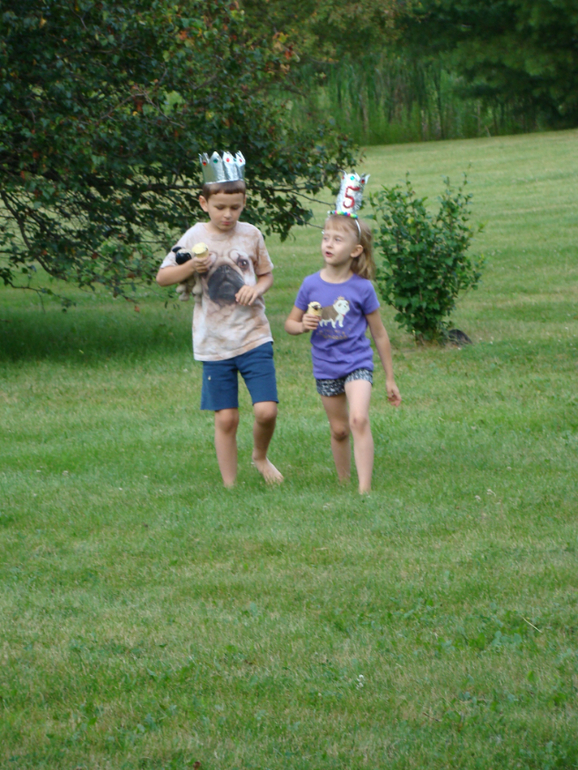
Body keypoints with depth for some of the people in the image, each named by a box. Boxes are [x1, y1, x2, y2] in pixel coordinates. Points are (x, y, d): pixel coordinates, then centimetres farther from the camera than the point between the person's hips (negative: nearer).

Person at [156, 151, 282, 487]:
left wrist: (257, 288, -7)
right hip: (214, 343, -1)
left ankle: (261, 456, 21)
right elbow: (162, 277, 0)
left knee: (266, 410, -10)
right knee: (226, 419, 2)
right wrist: (191, 267, -18)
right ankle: (230, 487, 14)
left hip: (254, 336, 1)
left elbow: (267, 274, 16)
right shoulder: (195, 238, -3)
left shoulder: (251, 235, 2)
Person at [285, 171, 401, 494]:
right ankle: (343, 484, 30)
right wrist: (304, 325, -15)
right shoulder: (311, 285, -2)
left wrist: (390, 379, 5)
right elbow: (290, 323, 11)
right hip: (326, 367, 3)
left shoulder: (362, 288, -9)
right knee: (339, 430, 12)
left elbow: (379, 333, 1)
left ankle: (365, 489, -23)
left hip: (357, 363, -3)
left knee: (359, 419, -22)